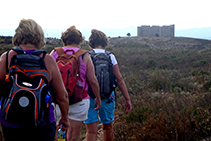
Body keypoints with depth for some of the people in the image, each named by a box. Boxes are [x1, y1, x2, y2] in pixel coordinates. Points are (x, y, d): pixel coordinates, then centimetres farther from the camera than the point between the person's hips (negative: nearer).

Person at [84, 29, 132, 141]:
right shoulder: (110, 57, -2)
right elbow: (119, 79, -4)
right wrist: (127, 99, 1)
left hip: (90, 97, -1)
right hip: (107, 97, 1)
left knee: (91, 131, 1)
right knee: (107, 127, 20)